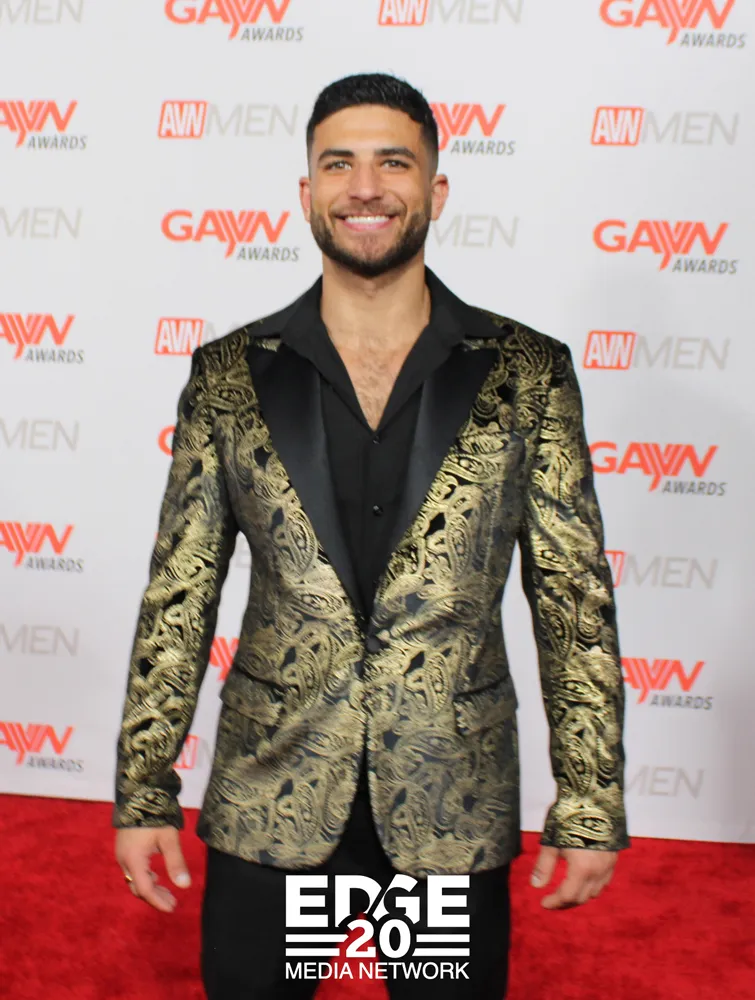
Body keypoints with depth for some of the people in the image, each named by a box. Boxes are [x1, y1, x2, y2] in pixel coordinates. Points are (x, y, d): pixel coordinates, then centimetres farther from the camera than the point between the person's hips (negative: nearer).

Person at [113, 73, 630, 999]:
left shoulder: (528, 373, -4)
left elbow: (575, 599, -3)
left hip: (454, 814, 0)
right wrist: (143, 794, 0)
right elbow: (177, 598, 0)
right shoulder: (229, 374, -2)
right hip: (265, 809, 1)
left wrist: (591, 807, -4)